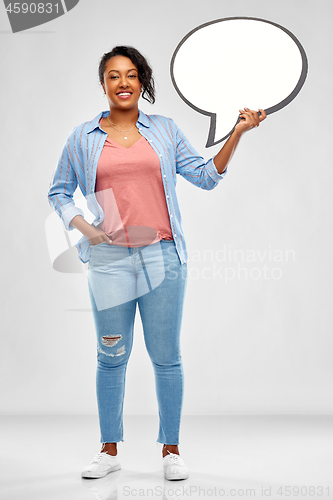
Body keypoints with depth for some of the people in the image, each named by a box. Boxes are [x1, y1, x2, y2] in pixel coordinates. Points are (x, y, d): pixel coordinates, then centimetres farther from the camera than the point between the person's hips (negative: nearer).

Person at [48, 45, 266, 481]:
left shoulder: (164, 130, 9)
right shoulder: (83, 138, 8)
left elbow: (205, 176, 8)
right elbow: (59, 191, 14)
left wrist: (237, 133, -1)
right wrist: (83, 226, -3)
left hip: (162, 257, 0)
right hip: (109, 260, 0)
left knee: (166, 356, 4)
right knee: (112, 357, 9)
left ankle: (171, 449, 19)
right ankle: (110, 449, 24)